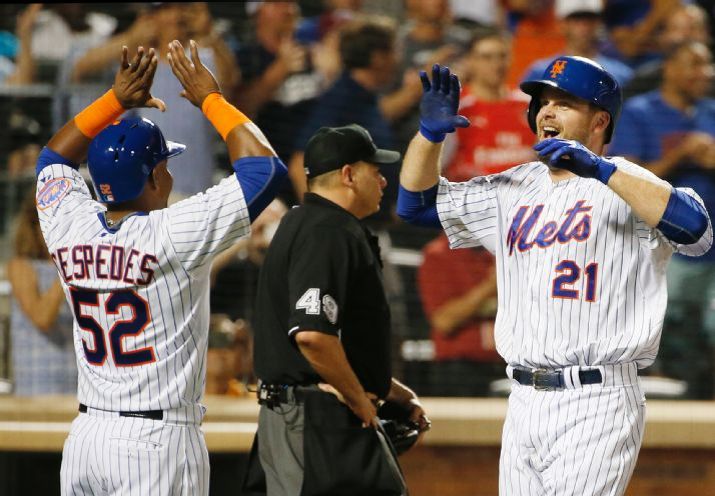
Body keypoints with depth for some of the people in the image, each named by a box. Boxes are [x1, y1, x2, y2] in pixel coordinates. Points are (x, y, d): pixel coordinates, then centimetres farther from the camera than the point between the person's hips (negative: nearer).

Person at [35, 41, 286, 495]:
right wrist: (210, 98, 2)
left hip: (85, 436, 6)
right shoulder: (172, 235, -13)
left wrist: (116, 99, 20)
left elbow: (54, 156, 25)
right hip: (157, 441, -6)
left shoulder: (69, 229, 3)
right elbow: (265, 166, -8)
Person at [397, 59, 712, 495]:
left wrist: (601, 170, -30)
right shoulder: (516, 189, 16)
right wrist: (431, 132, 3)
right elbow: (418, 201, 21)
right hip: (524, 404, 7)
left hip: (595, 405, -7)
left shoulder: (625, 185, -6)